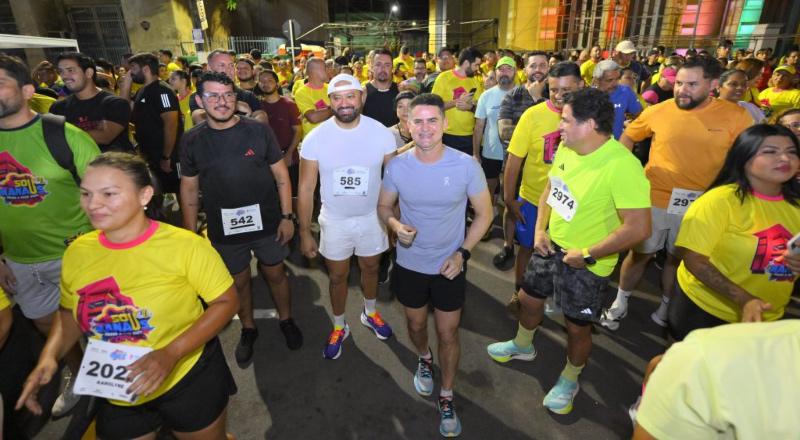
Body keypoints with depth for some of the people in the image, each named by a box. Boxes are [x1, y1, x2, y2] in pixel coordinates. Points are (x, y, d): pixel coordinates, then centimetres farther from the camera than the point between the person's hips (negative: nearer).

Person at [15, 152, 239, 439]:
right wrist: (49, 356, -8)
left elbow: (226, 302, -16)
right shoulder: (77, 251, -6)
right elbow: (70, 312, 10)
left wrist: (171, 353, -25)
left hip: (190, 380, -3)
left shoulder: (184, 245, -21)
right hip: (116, 392, 4)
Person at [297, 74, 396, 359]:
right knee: (337, 276, 16)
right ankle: (339, 326, 42)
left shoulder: (381, 133, -14)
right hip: (334, 220, 0)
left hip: (372, 217, 1)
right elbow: (306, 189, -9)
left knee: (371, 268, 22)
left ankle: (370, 313, 51)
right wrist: (305, 232, -7)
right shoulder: (315, 138, -15)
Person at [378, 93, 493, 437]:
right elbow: (384, 207, 2)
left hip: (449, 265, -1)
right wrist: (395, 224, -21)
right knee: (416, 324, 23)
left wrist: (463, 252, -15)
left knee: (448, 334, 11)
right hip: (410, 264, 2)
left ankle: (446, 397, 36)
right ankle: (424, 359, 58)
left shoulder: (466, 166, -18)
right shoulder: (397, 166, -13)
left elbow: (484, 213, -6)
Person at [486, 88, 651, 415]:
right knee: (528, 298, 23)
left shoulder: (622, 166, -28)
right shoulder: (566, 148, -5)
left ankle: (569, 381, 43)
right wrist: (540, 229, -1)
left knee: (577, 326, 13)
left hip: (586, 264, -7)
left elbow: (639, 227, -28)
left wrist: (588, 255, -21)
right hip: (551, 246, 7)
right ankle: (522, 346, 54)